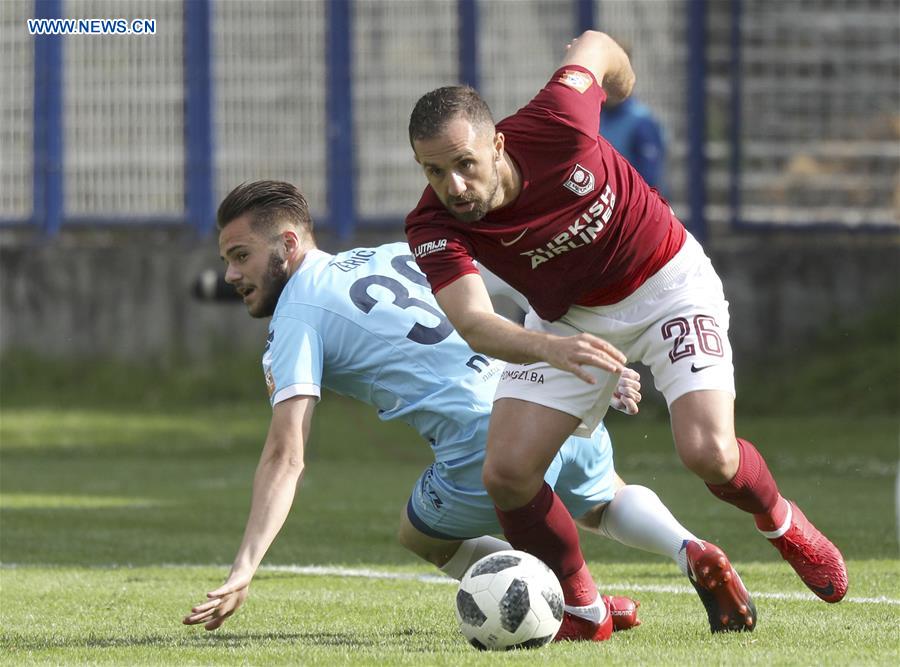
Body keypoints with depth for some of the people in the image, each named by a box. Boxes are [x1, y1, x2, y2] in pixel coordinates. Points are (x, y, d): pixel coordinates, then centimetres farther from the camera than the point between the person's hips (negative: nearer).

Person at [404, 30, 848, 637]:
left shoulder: (554, 125, -30)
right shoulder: (435, 229, -26)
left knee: (708, 452, -20)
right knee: (507, 473, -14)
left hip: (668, 285, -2)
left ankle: (781, 523, 15)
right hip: (569, 317, 2)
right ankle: (583, 608, 9)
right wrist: (552, 347, -61)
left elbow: (594, 46, -8)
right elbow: (474, 324, -41)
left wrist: (621, 80, 16)